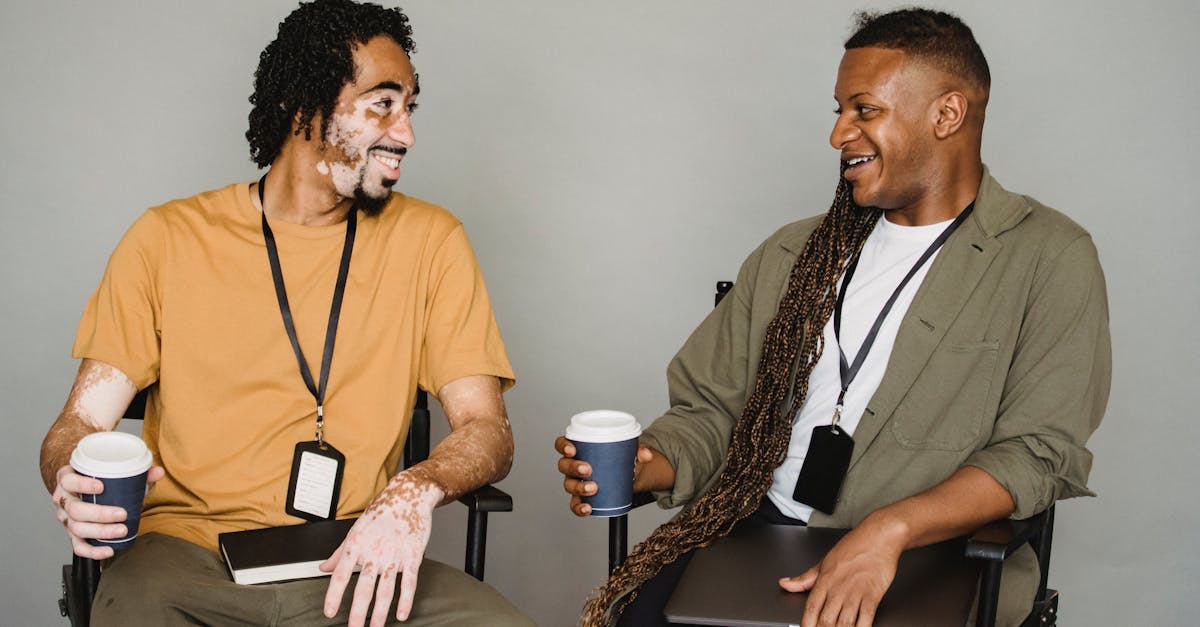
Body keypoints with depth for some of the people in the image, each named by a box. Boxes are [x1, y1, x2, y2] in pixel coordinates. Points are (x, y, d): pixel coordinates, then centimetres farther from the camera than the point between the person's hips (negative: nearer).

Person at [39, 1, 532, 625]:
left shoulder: (429, 240, 7)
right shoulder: (168, 239, 6)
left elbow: (486, 429, 3)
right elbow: (81, 422, 5)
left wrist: (414, 492, -20)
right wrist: (73, 482, -20)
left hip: (353, 566, 1)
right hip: (189, 553, -1)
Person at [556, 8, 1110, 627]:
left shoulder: (1050, 260, 1)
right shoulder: (791, 254, 17)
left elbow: (1039, 452, -8)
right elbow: (710, 407, 17)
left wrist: (888, 529, -22)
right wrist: (643, 466, -6)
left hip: (927, 555, -3)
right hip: (760, 525, 3)